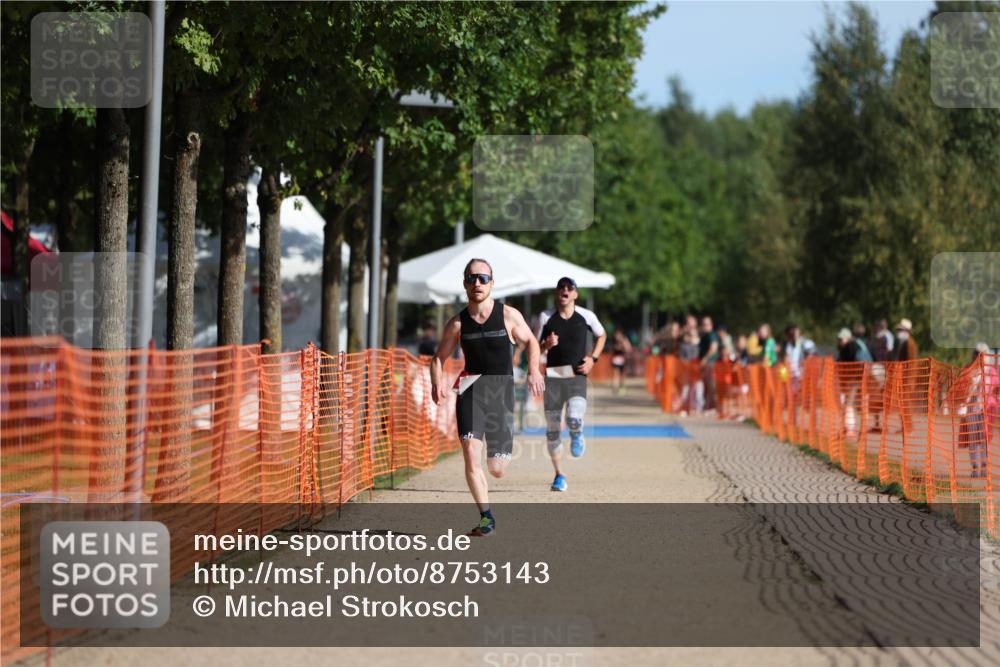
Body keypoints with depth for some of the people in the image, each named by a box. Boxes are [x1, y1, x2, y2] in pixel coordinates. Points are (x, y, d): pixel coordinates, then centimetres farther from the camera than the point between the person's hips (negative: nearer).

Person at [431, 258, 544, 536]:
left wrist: (534, 370, -6)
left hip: (502, 393, 0)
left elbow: (530, 342, 12)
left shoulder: (509, 315, -3)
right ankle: (486, 517, -10)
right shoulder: (457, 324, -1)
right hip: (471, 392, 0)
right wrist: (437, 383, -11)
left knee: (497, 469, 3)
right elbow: (439, 357, 8)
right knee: (471, 452, -21)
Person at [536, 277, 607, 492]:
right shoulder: (546, 317, 2)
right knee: (552, 428, 2)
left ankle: (576, 435, 14)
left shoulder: (586, 316, 1)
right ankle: (559, 474, 19)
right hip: (553, 377, 1)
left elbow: (602, 335, 20)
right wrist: (547, 345, -15)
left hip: (578, 377, -1)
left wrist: (593, 358, 6)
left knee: (574, 421, -24)